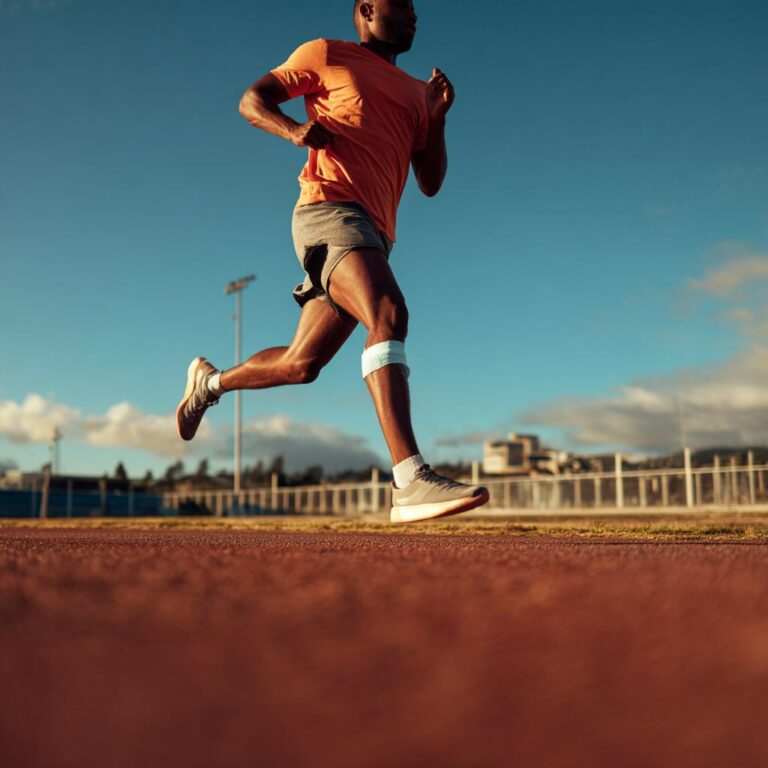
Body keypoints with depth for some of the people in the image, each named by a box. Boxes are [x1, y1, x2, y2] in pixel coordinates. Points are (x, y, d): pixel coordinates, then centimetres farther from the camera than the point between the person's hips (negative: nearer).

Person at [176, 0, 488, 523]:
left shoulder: (414, 92, 27)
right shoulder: (327, 55, 12)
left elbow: (431, 182, 22)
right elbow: (252, 100, 9)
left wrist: (438, 117, 7)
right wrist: (295, 130, -12)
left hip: (375, 235, 7)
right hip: (330, 210, -7)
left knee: (301, 365, 9)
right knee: (389, 315, -31)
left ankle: (211, 381, 35)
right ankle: (410, 482, -42)